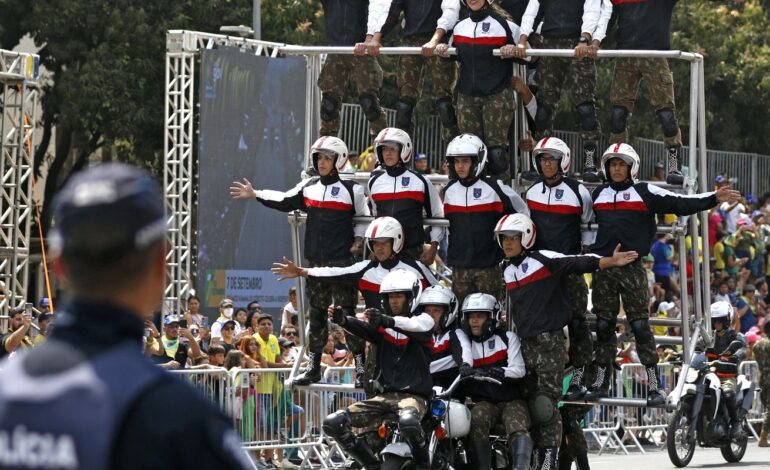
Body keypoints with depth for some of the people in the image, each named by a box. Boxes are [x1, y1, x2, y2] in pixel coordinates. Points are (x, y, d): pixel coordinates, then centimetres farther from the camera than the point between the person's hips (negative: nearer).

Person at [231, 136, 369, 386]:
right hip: (315, 260, 5)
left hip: (342, 260, -5)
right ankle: (314, 367, 16)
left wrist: (358, 240, -7)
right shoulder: (309, 187, 12)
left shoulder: (351, 189, -2)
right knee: (316, 313, 10)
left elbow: (363, 217, 6)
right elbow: (285, 201, 17)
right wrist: (255, 195, 13)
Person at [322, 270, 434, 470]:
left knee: (409, 422, -40)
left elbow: (418, 327, -24)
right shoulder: (382, 325, 14)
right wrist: (343, 320, -33)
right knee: (333, 423, -8)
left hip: (413, 395, -5)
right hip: (383, 395, 5)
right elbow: (364, 330, -9)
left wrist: (388, 321, -44)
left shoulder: (422, 319, 2)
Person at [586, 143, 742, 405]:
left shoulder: (645, 192, 1)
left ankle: (654, 386, -4)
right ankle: (601, 381, 17)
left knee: (640, 325, -6)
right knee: (603, 326, 8)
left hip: (632, 268, -4)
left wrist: (714, 199, -16)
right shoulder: (598, 194, 14)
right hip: (603, 266, 4)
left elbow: (680, 204, -6)